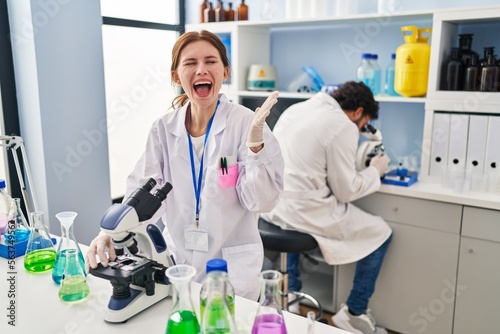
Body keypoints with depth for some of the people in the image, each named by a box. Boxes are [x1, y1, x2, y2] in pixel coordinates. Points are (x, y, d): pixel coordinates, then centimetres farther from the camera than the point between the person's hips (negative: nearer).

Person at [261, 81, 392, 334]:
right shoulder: (344, 126, -12)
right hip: (304, 212, -7)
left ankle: (290, 293, 43)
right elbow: (345, 191, -7)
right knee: (381, 233, 11)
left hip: (270, 205, 8)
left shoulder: (295, 109, 12)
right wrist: (375, 170, 10)